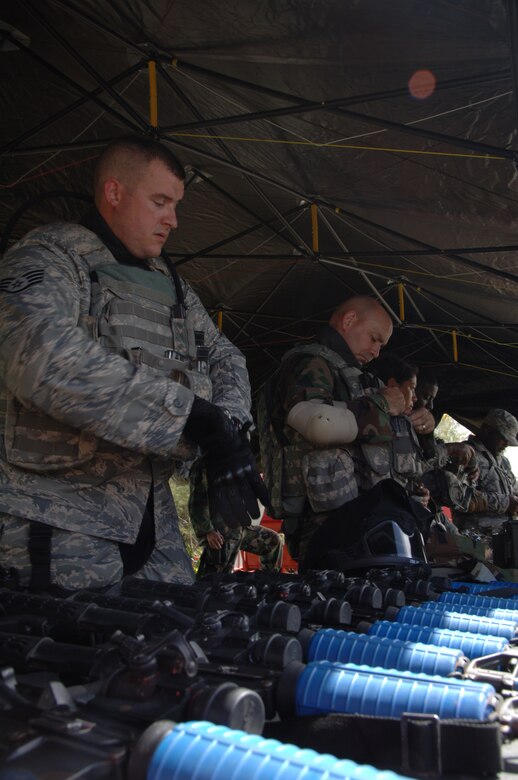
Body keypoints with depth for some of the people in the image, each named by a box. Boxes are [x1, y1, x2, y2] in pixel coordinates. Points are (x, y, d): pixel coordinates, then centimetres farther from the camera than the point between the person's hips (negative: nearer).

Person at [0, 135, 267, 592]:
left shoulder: (171, 285, 17)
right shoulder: (50, 257, -7)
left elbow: (225, 358, 16)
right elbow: (46, 361, -25)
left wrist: (230, 434, -7)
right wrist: (195, 416, -26)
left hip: (153, 516, 7)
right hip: (60, 517, -6)